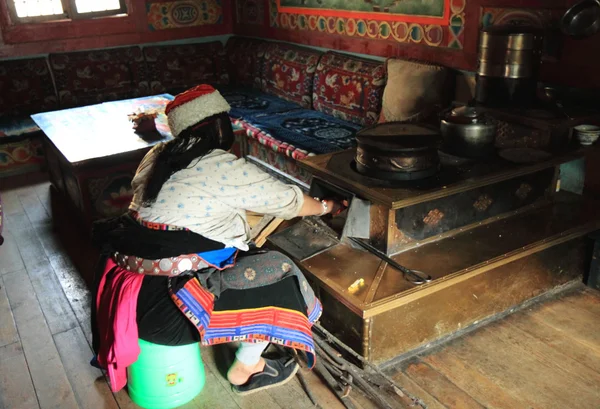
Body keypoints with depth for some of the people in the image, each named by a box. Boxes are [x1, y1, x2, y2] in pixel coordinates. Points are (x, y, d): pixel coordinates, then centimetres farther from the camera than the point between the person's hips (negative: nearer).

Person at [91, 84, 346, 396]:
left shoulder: (157, 157, 8)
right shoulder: (225, 167, -11)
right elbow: (288, 201, 1)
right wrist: (325, 206, 19)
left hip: (125, 287, 8)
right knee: (277, 276, 4)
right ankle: (245, 372, 20)